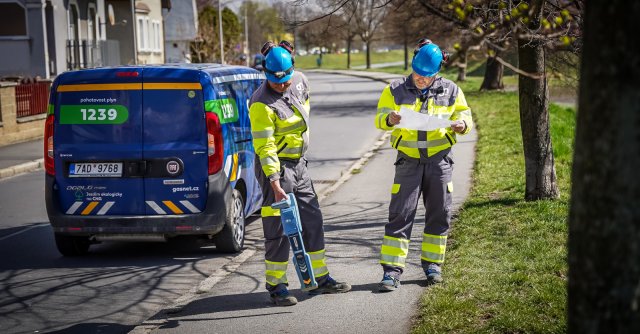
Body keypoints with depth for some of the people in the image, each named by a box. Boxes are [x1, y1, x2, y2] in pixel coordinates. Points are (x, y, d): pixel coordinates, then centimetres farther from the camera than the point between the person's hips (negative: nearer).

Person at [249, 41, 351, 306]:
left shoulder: (300, 81, 0)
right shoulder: (262, 104, -22)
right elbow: (264, 147, -26)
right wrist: (275, 184, -31)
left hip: (298, 164, 8)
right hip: (275, 166, -8)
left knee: (312, 220, 13)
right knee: (279, 228, -5)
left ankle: (320, 279, 24)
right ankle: (276, 287, 6)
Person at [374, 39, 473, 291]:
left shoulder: (450, 91, 4)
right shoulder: (395, 90, 2)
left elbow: (465, 114, 9)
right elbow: (379, 118, -3)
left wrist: (461, 123, -16)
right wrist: (390, 119, -27)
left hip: (439, 159, 2)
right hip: (408, 160, -2)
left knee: (439, 214, 8)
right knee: (400, 215, -6)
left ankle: (432, 264, 23)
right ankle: (391, 270, -4)